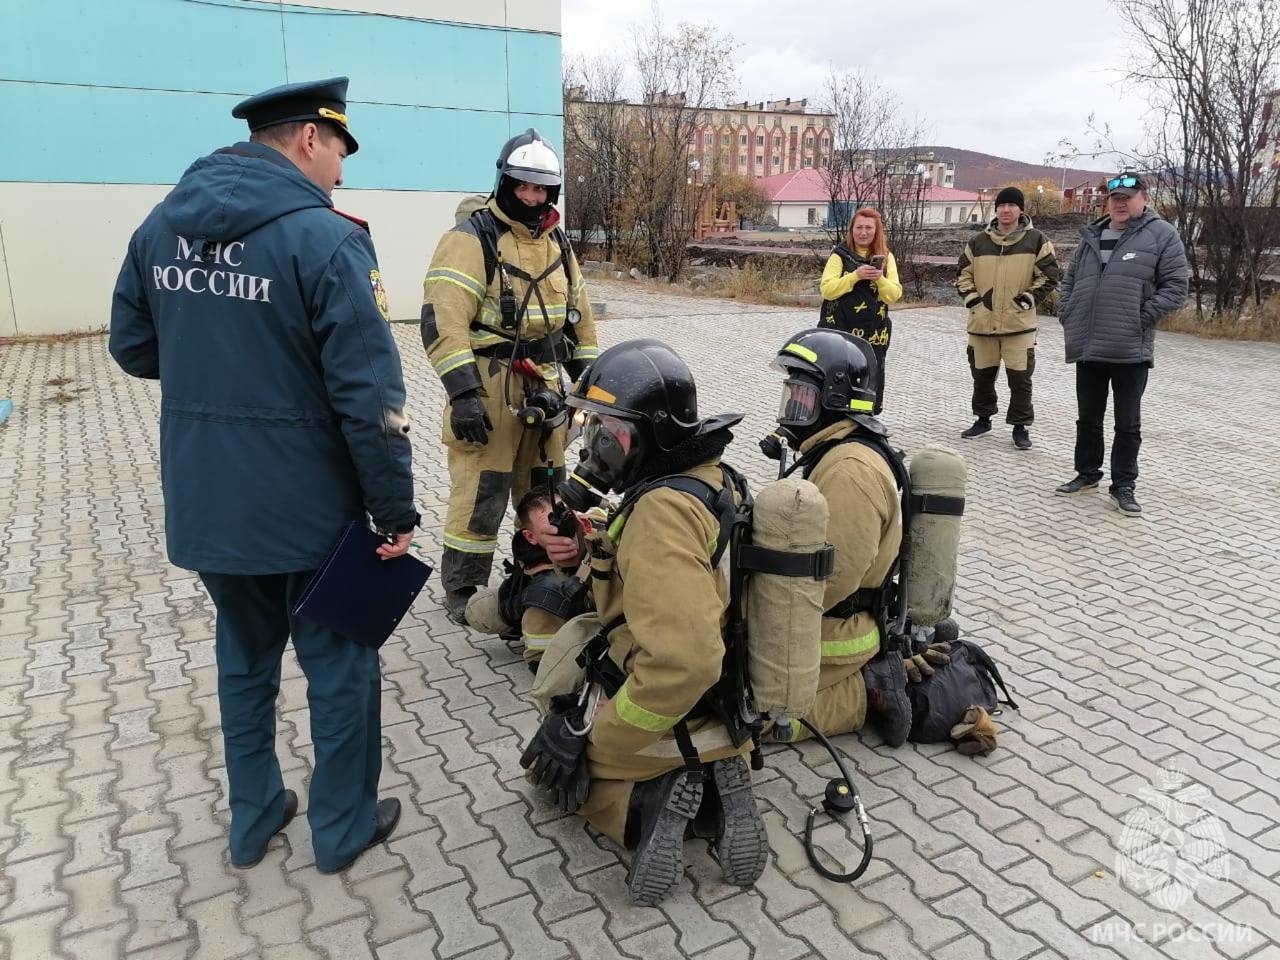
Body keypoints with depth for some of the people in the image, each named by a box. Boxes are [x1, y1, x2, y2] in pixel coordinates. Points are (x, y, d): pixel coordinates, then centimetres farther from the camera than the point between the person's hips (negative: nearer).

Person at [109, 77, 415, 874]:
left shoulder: (162, 225, 4)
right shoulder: (325, 237, -17)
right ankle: (344, 827, 30)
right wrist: (397, 508, -13)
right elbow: (369, 395, -21)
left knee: (245, 659, 23)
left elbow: (135, 350, 13)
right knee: (340, 666, 13)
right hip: (309, 509, -6)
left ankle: (254, 817, 38)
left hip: (203, 504, 6)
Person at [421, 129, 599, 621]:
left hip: (543, 384, 7)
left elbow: (578, 313, 21)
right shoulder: (471, 238, -10)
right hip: (488, 385, -7)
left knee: (545, 488, 15)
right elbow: (443, 321, -18)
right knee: (481, 493, -3)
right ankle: (462, 591, 13)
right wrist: (463, 393, -24)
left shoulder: (556, 241, 13)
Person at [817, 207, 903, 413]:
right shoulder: (840, 255, 3)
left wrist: (880, 279, -15)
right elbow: (826, 290, -8)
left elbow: (894, 295, 4)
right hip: (840, 330, -2)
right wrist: (855, 276, -18)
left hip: (874, 334, 2)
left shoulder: (886, 257, 9)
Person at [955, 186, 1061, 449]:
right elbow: (963, 274, 13)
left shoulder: (1036, 241, -1)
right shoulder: (978, 242, 6)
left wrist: (1028, 299, -7)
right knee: (982, 375, 13)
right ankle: (983, 419, 31)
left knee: (1020, 378, 0)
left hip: (1019, 323, -3)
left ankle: (1021, 426, 13)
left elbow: (1049, 275, 1)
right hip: (982, 322, 3)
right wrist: (972, 299, 0)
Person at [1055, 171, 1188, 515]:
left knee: (1128, 423, 3)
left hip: (1131, 348, -4)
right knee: (1088, 417, 14)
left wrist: (1143, 319, -13)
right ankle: (1087, 473, 29)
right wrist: (1068, 316, 8)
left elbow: (1175, 287, -5)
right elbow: (1070, 280, 20)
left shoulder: (1161, 235, -2)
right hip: (1088, 346, 5)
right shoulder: (1092, 236, 12)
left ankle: (1123, 486, 12)